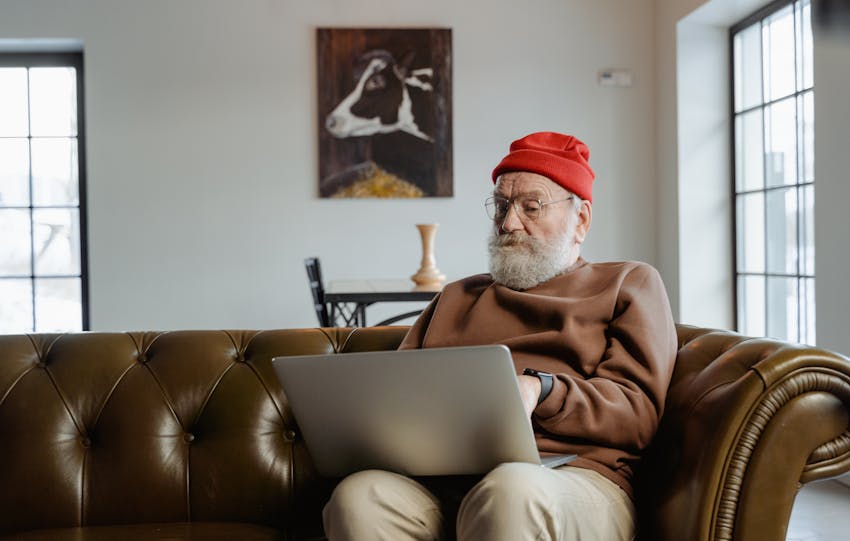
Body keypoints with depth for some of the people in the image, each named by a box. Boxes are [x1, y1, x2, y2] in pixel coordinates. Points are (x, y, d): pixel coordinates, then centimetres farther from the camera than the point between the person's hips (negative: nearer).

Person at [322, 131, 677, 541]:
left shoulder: (628, 284, 20)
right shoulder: (456, 296, 33)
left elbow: (638, 414, 4)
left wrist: (540, 390, -14)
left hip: (571, 473, -4)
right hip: (440, 481, 4)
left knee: (510, 494, -40)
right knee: (358, 496, -30)